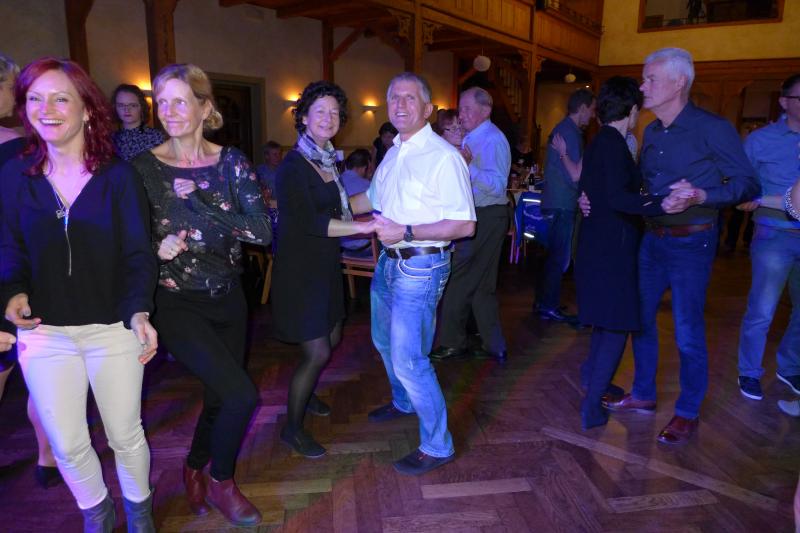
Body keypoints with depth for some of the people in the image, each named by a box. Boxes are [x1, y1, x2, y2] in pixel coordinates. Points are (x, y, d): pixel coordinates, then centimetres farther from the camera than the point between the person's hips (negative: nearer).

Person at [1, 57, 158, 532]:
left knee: (126, 436, 11)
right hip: (44, 332, 3)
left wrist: (139, 311, -23)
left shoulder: (119, 177, -6)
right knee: (67, 445, 12)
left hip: (113, 329, -2)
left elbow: (138, 253, -8)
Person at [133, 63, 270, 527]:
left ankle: (195, 467, 46)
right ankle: (221, 482, 16)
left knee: (220, 397, 15)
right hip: (177, 302, -3)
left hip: (227, 298, 3)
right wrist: (156, 248, -20)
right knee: (241, 394, -14)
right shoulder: (143, 167, -7)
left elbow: (263, 230, -14)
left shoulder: (231, 162, -3)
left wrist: (197, 202, -19)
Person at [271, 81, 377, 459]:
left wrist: (377, 206, 7)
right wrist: (361, 226, -28)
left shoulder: (327, 161, 9)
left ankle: (304, 394, 45)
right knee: (317, 352, -4)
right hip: (299, 267, -9)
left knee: (332, 338, 20)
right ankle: (292, 428, 16)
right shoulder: (293, 165, -17)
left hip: (325, 264, 9)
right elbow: (308, 222, -25)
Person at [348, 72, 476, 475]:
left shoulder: (443, 156, -17)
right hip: (388, 261, 9)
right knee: (385, 341, 24)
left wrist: (406, 232, -25)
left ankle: (437, 445, 11)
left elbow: (464, 224, -22)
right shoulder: (393, 153, 10)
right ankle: (403, 403, 50)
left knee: (408, 358, -8)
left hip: (421, 268, -9)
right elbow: (371, 198, 25)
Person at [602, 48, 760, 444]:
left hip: (691, 244, -7)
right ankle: (643, 395, 31)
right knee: (640, 319, 13)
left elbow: (747, 184, -12)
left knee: (688, 334, 1)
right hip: (653, 240, 7)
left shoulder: (712, 129, -11)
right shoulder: (650, 133, 10)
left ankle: (688, 414, 20)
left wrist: (702, 195, -27)